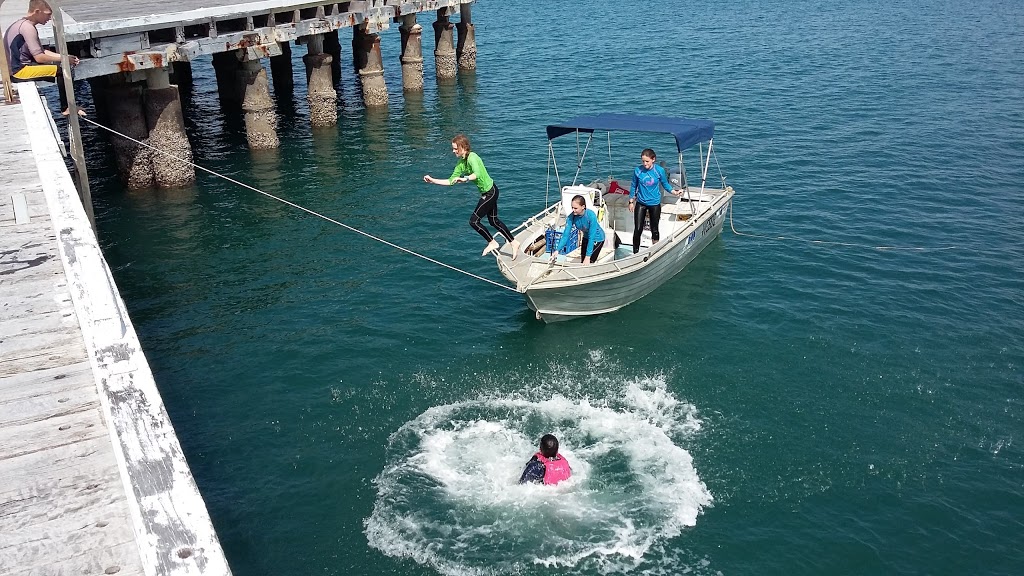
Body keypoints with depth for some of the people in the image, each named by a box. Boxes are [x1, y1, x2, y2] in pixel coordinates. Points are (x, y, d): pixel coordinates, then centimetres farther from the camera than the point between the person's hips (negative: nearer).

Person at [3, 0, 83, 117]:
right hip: (19, 71, -10)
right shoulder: (27, 27, -17)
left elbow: (41, 51, 15)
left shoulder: (23, 24, 15)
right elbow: (39, 57, -21)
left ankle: (66, 107, 12)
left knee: (61, 74, 13)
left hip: (17, 68, 10)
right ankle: (66, 108, -6)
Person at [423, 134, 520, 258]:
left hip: (490, 192, -10)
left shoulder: (472, 157, -24)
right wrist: (433, 180, -1)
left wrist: (465, 179, -59)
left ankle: (492, 243, 11)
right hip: (487, 192, 10)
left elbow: (477, 174, -43)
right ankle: (514, 243, 29)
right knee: (494, 221, 19)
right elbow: (451, 181, 5)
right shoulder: (461, 163, 3)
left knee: (474, 221, -5)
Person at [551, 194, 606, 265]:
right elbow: (565, 235, -23)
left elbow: (591, 238, -35)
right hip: (586, 238, 5)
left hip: (597, 239, -5)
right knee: (582, 263, 9)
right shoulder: (571, 217, -22)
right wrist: (557, 250, -37)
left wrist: (587, 257, -36)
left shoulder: (591, 216, -36)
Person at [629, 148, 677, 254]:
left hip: (655, 204, 0)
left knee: (654, 230, 10)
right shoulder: (638, 170, -8)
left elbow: (665, 184, 5)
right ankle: (635, 252, 9)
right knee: (637, 229, -4)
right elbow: (634, 186, 4)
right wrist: (631, 202, 7)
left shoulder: (660, 170, -10)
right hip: (641, 203, 0)